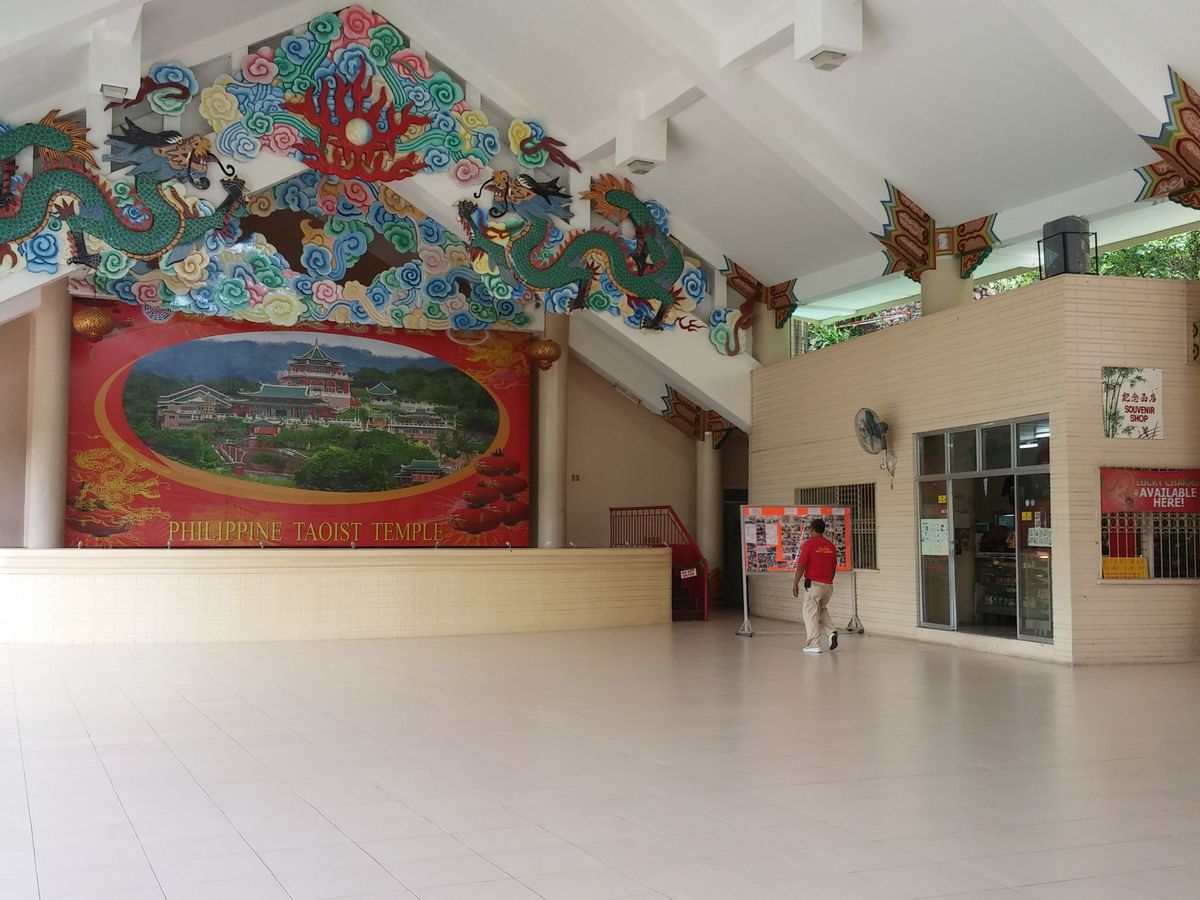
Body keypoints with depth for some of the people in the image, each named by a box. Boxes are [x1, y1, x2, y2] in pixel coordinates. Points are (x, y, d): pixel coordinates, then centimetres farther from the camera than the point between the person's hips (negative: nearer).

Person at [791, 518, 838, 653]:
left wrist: (795, 583, -5)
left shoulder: (809, 544, -10)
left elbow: (801, 565, -12)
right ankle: (832, 632, 5)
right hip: (828, 585, 6)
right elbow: (834, 566, 13)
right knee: (822, 610, 24)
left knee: (811, 613, 2)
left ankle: (814, 644, 1)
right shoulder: (830, 545, 7)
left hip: (813, 584, -6)